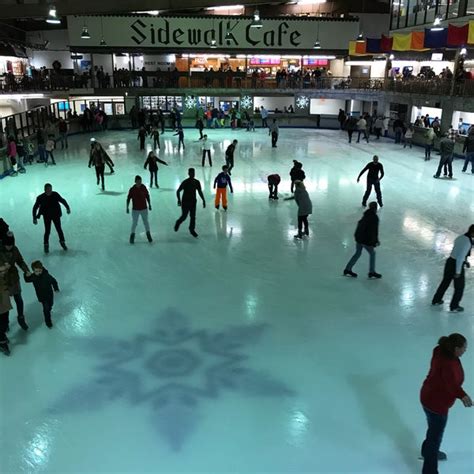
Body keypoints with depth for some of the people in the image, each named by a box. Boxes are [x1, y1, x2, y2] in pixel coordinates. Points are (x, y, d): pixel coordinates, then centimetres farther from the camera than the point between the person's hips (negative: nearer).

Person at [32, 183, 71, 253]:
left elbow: (62, 200, 4)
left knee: (59, 229, 7)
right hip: (47, 216, -1)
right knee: (47, 231, 0)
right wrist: (35, 218, -8)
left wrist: (67, 208, 3)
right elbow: (35, 208, -7)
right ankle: (46, 245, 22)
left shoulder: (55, 194, -14)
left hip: (56, 215, 1)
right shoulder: (40, 198, -17)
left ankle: (62, 242, 30)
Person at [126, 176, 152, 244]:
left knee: (146, 222, 13)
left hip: (144, 209, 2)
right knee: (134, 223, 4)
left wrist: (149, 205, 8)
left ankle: (148, 235, 31)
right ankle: (132, 236, 25)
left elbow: (147, 196, 6)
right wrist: (127, 208, -6)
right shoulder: (132, 189, -13)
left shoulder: (144, 187, -6)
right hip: (135, 210, -2)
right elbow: (128, 199, -5)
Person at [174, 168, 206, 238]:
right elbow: (178, 191, -11)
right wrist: (179, 200, -21)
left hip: (193, 202, 4)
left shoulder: (197, 182, -1)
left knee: (193, 216, 5)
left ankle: (192, 229, 19)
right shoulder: (185, 182, -15)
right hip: (185, 202, -4)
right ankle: (177, 224, 35)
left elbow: (200, 192, 8)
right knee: (184, 216, 4)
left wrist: (203, 200, 2)